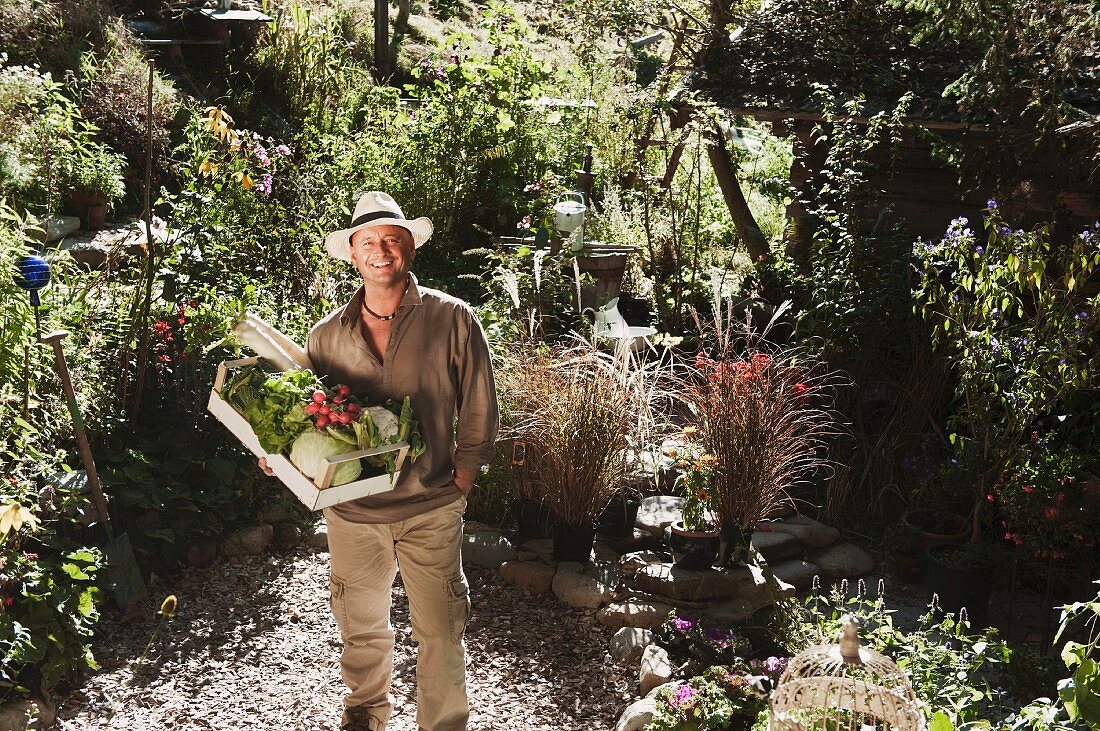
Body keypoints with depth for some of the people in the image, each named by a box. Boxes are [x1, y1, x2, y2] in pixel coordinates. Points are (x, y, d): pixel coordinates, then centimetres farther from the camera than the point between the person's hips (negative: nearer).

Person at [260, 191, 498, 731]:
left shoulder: (452, 319, -7)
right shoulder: (326, 335, 2)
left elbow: (478, 408, -2)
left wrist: (459, 483, -4)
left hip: (430, 509, -3)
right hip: (351, 509, 3)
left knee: (439, 631, 7)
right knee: (361, 625, 21)